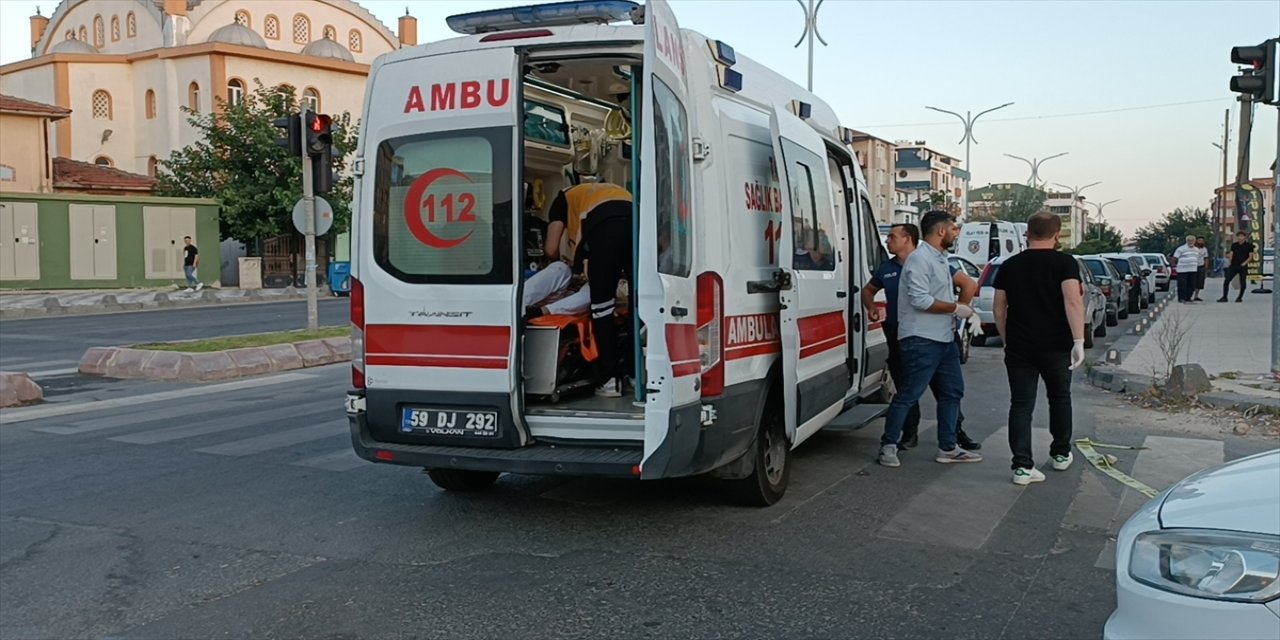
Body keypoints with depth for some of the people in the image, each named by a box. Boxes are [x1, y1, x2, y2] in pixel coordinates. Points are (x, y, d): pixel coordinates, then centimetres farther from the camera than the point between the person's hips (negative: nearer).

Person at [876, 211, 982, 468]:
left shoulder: (940, 259, 17)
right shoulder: (919, 258, -14)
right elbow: (921, 300, -22)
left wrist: (961, 310, 12)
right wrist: (956, 308, -15)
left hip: (944, 339, 10)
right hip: (921, 340, -10)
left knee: (952, 392, 13)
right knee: (908, 395, -6)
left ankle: (947, 448, 20)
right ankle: (888, 446, 4)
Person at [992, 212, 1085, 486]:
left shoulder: (1009, 266, 5)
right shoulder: (1065, 263, -5)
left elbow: (998, 308, 8)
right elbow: (1073, 301, -19)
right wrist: (1079, 341, -21)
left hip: (1019, 347, 1)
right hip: (1055, 347, -1)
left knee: (1021, 405, 2)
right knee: (1060, 398, 19)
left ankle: (1022, 466, -5)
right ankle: (1061, 454, 32)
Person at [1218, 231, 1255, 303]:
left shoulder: (1249, 245, 0)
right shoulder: (1234, 245, 10)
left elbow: (1250, 256, 0)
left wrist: (1245, 263, -12)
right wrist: (1230, 262, 2)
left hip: (1243, 267, -3)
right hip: (1233, 265, 3)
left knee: (1243, 283, 3)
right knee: (1226, 281, -7)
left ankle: (1240, 297, 18)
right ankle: (1224, 297, -2)